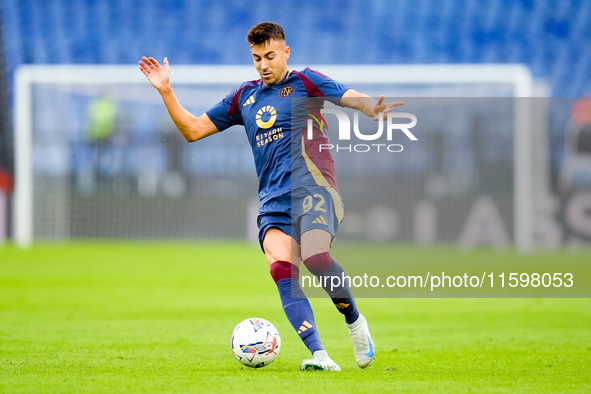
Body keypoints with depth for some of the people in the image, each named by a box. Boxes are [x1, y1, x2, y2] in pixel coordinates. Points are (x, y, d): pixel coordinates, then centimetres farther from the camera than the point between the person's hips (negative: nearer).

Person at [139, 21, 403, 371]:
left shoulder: (305, 83, 8)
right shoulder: (245, 97, 22)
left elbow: (353, 98, -7)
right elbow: (193, 129, 27)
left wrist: (373, 108, -30)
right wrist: (166, 91, 16)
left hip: (312, 190, -4)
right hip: (273, 203, 4)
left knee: (315, 257, -30)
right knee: (282, 268, -23)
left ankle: (355, 321, -3)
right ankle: (319, 355, -31)